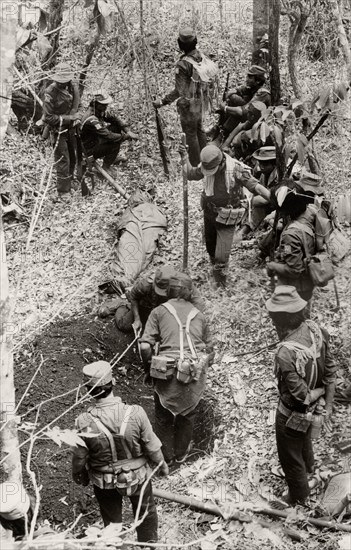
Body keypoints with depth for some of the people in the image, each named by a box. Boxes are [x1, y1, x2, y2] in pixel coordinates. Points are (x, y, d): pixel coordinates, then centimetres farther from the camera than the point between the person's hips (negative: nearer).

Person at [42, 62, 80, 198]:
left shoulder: (73, 86, -5)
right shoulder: (50, 93, -24)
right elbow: (48, 118, -22)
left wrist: (76, 118, -2)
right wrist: (69, 118, -21)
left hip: (71, 129, 7)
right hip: (58, 131, -7)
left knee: (72, 160, 18)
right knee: (63, 162, -5)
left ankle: (69, 186, 35)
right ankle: (63, 192, 6)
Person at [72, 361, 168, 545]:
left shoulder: (84, 423, -30)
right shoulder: (135, 414, -30)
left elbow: (79, 457, -14)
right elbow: (152, 447, -15)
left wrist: (78, 475, 9)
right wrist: (162, 464, 6)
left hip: (104, 483, 0)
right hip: (137, 477, 0)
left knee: (112, 521, 27)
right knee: (146, 514, 29)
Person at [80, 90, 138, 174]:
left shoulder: (99, 110, -6)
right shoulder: (91, 120, -34)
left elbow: (113, 118, 0)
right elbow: (108, 136, -35)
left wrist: (127, 131, -13)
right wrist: (127, 136, -25)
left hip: (96, 140, 9)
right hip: (90, 149, -9)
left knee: (116, 127, 3)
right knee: (115, 144, -25)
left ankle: (113, 157, 15)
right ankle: (105, 167, -5)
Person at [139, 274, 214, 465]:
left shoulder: (159, 312, 4)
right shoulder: (198, 315, 13)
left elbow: (145, 346, -4)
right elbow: (209, 348, 16)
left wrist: (148, 369, 10)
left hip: (167, 372, -2)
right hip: (195, 373, 3)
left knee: (164, 416, 17)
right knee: (187, 414, 22)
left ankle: (166, 456, 27)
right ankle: (181, 454, 33)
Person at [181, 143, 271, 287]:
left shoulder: (235, 169, -24)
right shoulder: (205, 166, -9)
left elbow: (254, 186, -24)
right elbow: (190, 174, 9)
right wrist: (184, 157, -2)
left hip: (226, 219, -5)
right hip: (209, 214, 5)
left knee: (221, 256, -5)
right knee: (210, 247, 24)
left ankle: (220, 283, 21)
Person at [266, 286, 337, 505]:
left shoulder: (285, 354, -40)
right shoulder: (316, 331, -19)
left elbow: (303, 396, -31)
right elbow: (331, 372, -8)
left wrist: (320, 391, -10)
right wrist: (328, 405, 3)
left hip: (292, 416, -7)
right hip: (310, 412, 7)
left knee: (290, 458, 21)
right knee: (304, 439, 37)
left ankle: (298, 499, 45)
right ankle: (308, 469, 67)